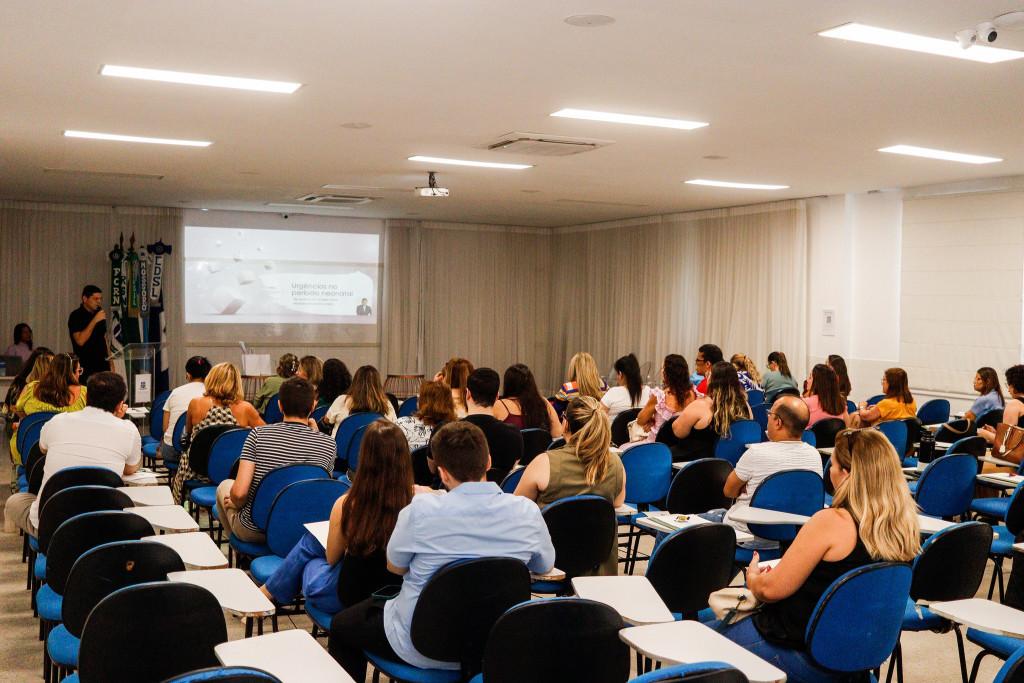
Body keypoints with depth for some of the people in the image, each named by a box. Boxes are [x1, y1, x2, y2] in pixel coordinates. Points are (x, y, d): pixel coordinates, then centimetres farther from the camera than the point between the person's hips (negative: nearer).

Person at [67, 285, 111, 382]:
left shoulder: (99, 314, 14)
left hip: (103, 366, 5)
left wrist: (110, 363, 14)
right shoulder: (76, 316, -6)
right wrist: (94, 320, -20)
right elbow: (80, 341, -18)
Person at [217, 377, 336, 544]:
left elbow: (239, 492, -21)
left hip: (254, 531, -2)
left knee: (225, 485, 29)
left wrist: (237, 504, 5)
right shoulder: (328, 444, -12)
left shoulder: (258, 435, -15)